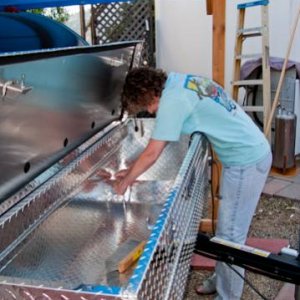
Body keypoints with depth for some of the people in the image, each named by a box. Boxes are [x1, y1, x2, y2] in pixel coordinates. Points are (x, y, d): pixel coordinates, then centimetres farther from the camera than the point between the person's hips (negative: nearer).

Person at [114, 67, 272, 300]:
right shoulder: (180, 81, 8)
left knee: (230, 235, 2)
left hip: (246, 160, -10)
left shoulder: (172, 100, -21)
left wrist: (126, 181, -3)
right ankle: (221, 280, 36)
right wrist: (133, 171, 13)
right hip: (252, 151, 10)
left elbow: (152, 154, -18)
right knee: (227, 229, 20)